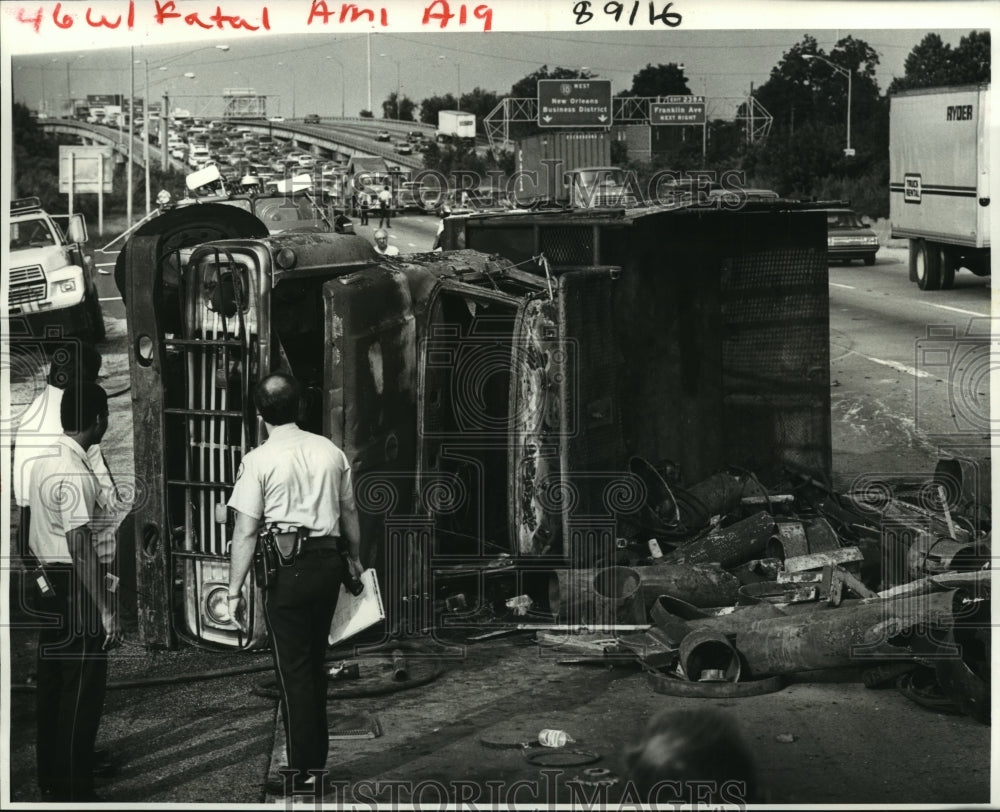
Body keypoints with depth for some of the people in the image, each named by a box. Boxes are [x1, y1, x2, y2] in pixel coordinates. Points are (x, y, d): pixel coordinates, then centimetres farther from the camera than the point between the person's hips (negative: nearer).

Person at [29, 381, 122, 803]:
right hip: (74, 591, -10)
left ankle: (50, 782, 25)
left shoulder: (43, 462, 8)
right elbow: (80, 547, -24)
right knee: (82, 692, -3)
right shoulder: (75, 473, -20)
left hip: (47, 588, 10)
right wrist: (106, 611, -23)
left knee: (51, 686, 16)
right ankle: (74, 791, 2)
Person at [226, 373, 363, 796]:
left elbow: (245, 532, -12)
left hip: (287, 570, -5)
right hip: (327, 562, 5)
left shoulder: (259, 460, -10)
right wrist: (355, 556, 32)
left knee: (293, 669, 2)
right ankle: (317, 760, 26)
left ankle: (302, 773, 5)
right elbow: (349, 512, 15)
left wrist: (235, 590, -7)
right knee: (315, 662, 18)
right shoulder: (331, 452, 5)